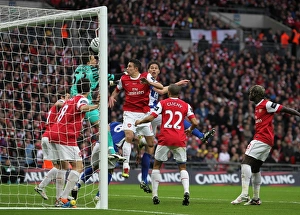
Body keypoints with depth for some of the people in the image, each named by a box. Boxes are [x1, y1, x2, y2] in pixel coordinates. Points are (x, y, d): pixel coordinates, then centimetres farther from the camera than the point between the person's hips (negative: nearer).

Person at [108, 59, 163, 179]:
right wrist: (112, 97, 0)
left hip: (144, 113, 0)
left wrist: (149, 82, -28)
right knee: (129, 136, -23)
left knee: (151, 142, 5)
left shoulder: (146, 76, -3)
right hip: (129, 112, 0)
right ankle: (126, 167, -23)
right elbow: (117, 90, 21)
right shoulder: (124, 79, 4)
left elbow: (161, 87, -12)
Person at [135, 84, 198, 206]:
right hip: (179, 140, 1)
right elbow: (195, 122, 2)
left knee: (156, 165, 12)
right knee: (182, 167, 10)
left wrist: (139, 122, 15)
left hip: (165, 138, -1)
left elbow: (150, 118, -4)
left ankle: (155, 195, 6)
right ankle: (186, 191, -13)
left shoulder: (163, 103, 4)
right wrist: (190, 130, 24)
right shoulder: (185, 105, 9)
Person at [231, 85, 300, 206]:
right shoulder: (258, 106, 20)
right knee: (255, 168, 15)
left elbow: (284, 109, -9)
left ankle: (244, 194, -24)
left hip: (262, 139, -10)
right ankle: (256, 198, 21)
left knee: (246, 163, -17)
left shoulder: (266, 104, -9)